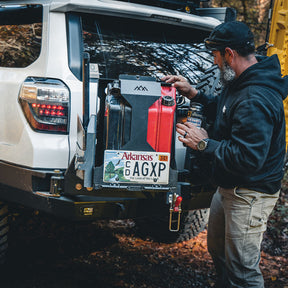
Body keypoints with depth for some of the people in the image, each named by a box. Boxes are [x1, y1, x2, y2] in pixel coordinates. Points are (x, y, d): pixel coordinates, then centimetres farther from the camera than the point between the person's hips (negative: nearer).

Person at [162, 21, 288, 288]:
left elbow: (248, 159, -32)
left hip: (250, 195, -11)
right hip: (228, 186, 11)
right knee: (217, 249, 27)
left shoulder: (256, 100, -30)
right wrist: (194, 93, 12)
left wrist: (205, 144, -21)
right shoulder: (239, 81, 3)